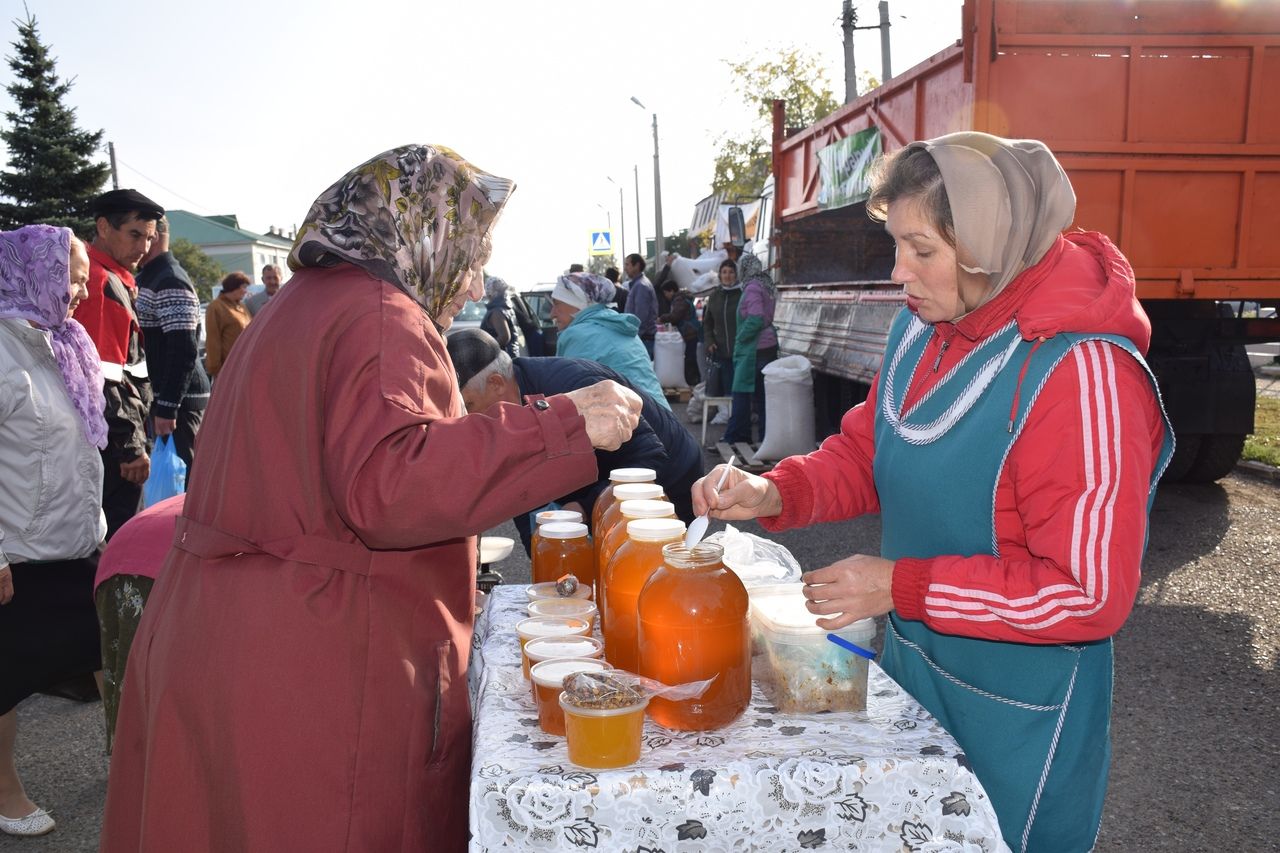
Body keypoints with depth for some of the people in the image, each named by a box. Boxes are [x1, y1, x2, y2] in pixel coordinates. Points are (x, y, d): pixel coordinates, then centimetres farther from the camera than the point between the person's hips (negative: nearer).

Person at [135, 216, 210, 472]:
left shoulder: (171, 282, -14)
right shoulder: (145, 280, 18)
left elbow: (184, 350, -21)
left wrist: (167, 407, -23)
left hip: (178, 400, -10)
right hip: (156, 395, 10)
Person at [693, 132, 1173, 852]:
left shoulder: (1082, 375, -28)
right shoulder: (922, 330, -4)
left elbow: (1091, 592, -27)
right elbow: (866, 452, 7)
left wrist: (900, 585, -25)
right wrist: (775, 494, -12)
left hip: (1014, 713, -7)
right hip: (911, 666, 7)